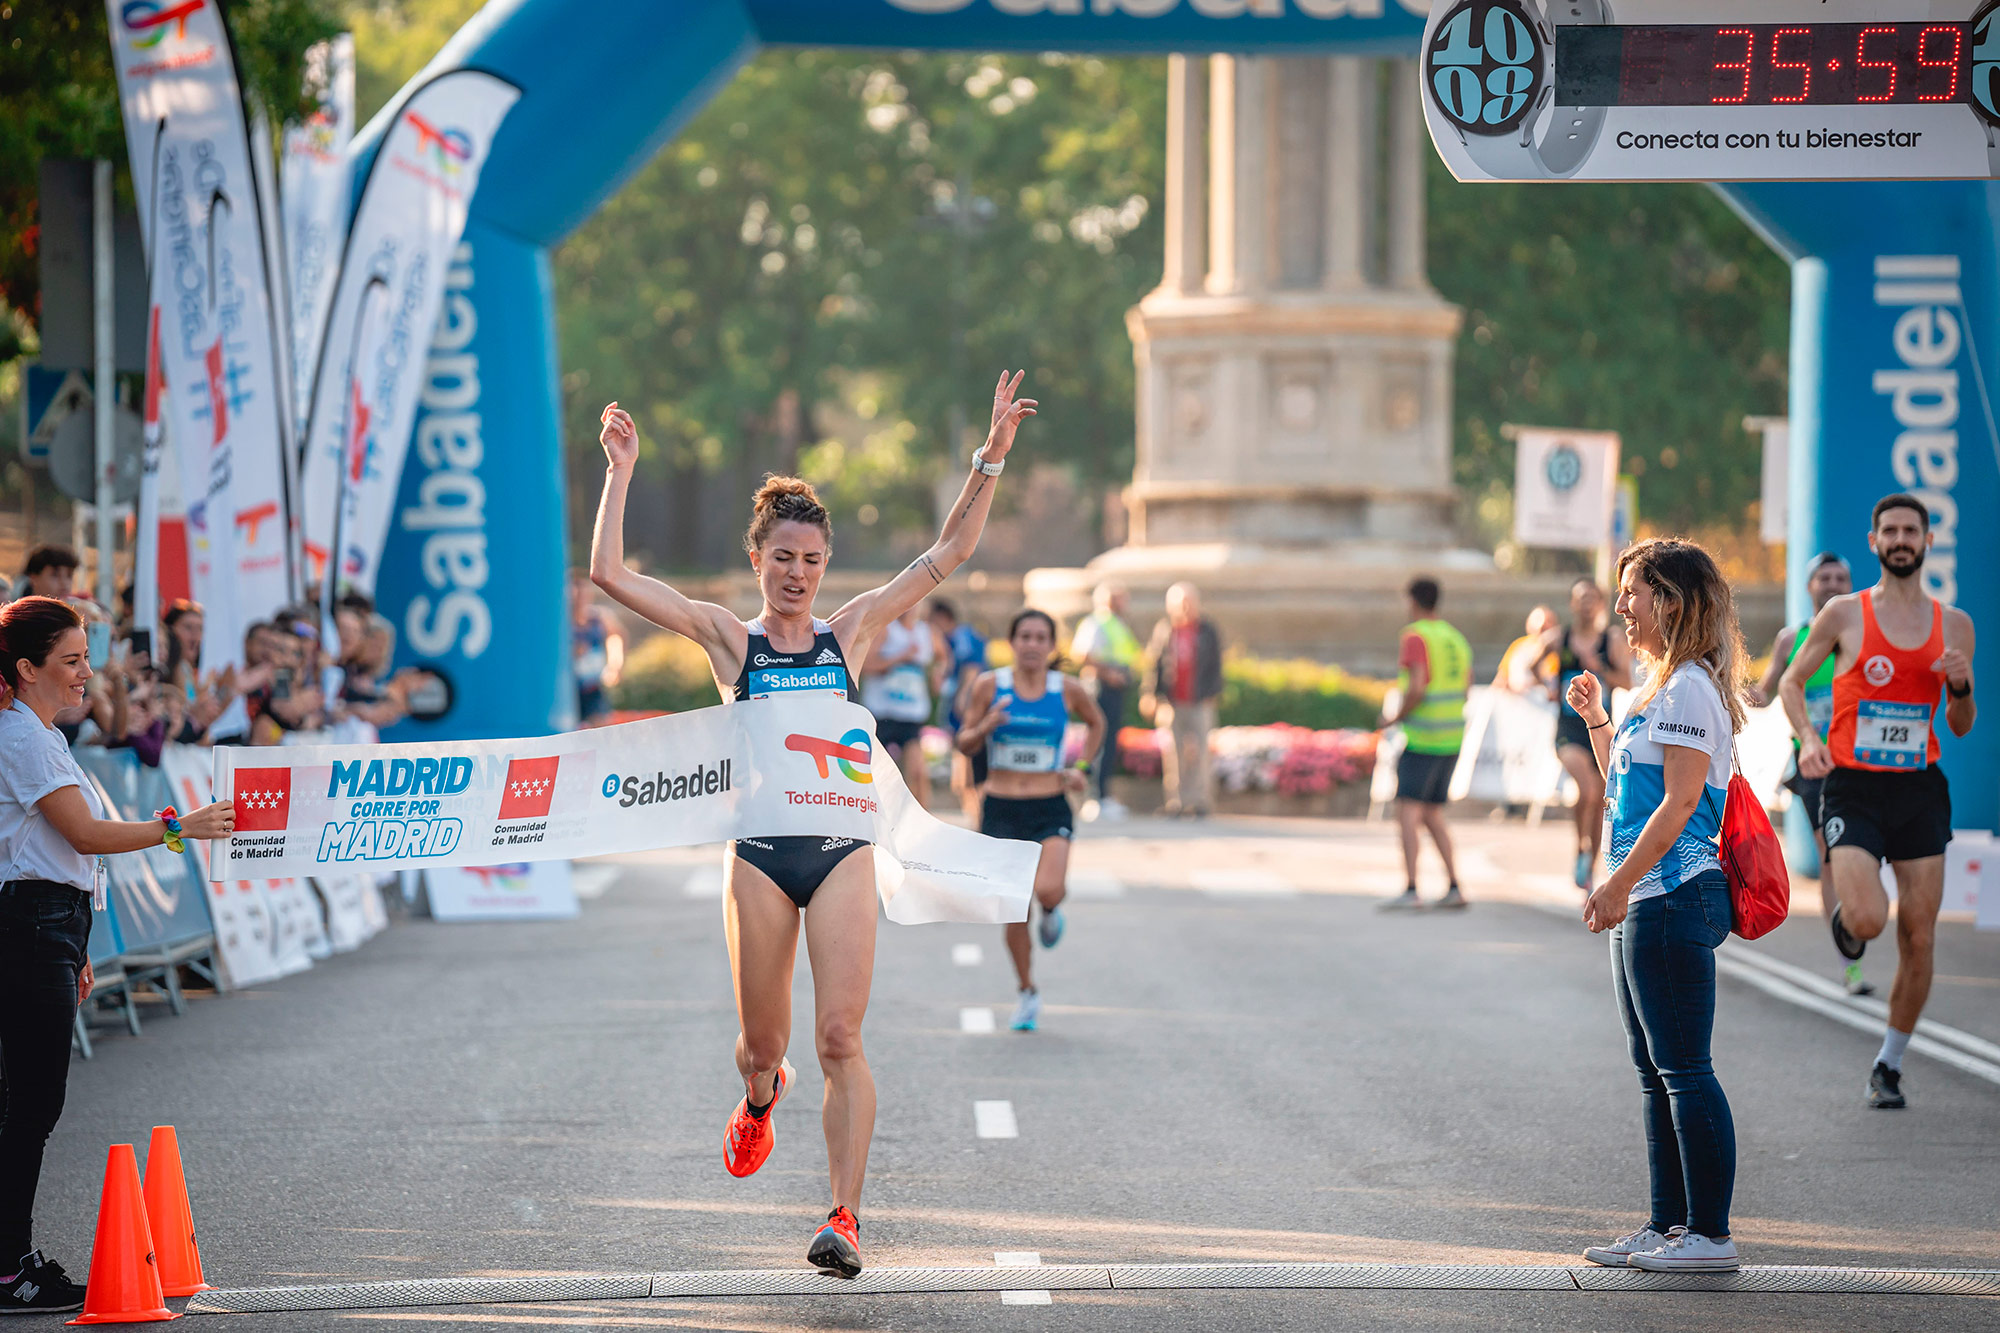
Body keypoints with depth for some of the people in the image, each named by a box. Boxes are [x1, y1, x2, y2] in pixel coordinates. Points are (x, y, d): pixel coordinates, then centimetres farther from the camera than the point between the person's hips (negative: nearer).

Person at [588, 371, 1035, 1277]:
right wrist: (621, 474, -6)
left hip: (842, 851, 0)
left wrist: (991, 458, -1)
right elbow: (610, 573, -3)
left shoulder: (850, 632, 8)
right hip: (758, 854, 0)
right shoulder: (728, 637, 4)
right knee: (762, 1044, 9)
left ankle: (845, 1217, -11)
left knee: (839, 1039, -10)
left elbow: (948, 554, 7)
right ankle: (760, 1098, 46)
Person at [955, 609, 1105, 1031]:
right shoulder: (990, 686, -3)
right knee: (1014, 910, 2)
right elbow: (964, 744, 2)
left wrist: (1083, 768, 8)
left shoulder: (1068, 690, -1)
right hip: (1000, 810, 1)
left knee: (1048, 890, -25)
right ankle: (1026, 993, 23)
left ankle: (1052, 910, 14)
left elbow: (1096, 723, 19)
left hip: (1050, 810, -1)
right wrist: (986, 727, -19)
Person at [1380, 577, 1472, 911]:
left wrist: (1396, 717, -7)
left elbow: (1417, 687, -22)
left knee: (1407, 812, -9)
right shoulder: (1455, 638, 14)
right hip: (1452, 737, 8)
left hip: (1422, 739, -8)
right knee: (1432, 815, 15)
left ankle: (1411, 890, -17)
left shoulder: (1415, 637, -11)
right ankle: (1453, 887, 9)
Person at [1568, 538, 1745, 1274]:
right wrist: (1595, 719, 19)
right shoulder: (1661, 685, 18)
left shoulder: (1689, 688, -13)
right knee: (1656, 1072, 13)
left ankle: (1710, 1234, -5)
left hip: (1673, 898, -11)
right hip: (1647, 902, 11)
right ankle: (1668, 1224, 18)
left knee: (1684, 1070, -8)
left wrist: (1618, 885, -20)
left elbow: (1680, 800, -20)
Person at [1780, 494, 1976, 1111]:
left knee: (1919, 939, 1)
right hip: (1853, 787, -3)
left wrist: (1961, 687, -7)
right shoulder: (1844, 615, 0)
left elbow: (1961, 726, 15)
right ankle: (1844, 915, 17)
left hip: (1920, 790, 3)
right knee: (1867, 919, -22)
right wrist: (1807, 737, -8)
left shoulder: (1954, 625, 8)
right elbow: (1791, 681, 10)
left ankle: (1889, 1065, 17)